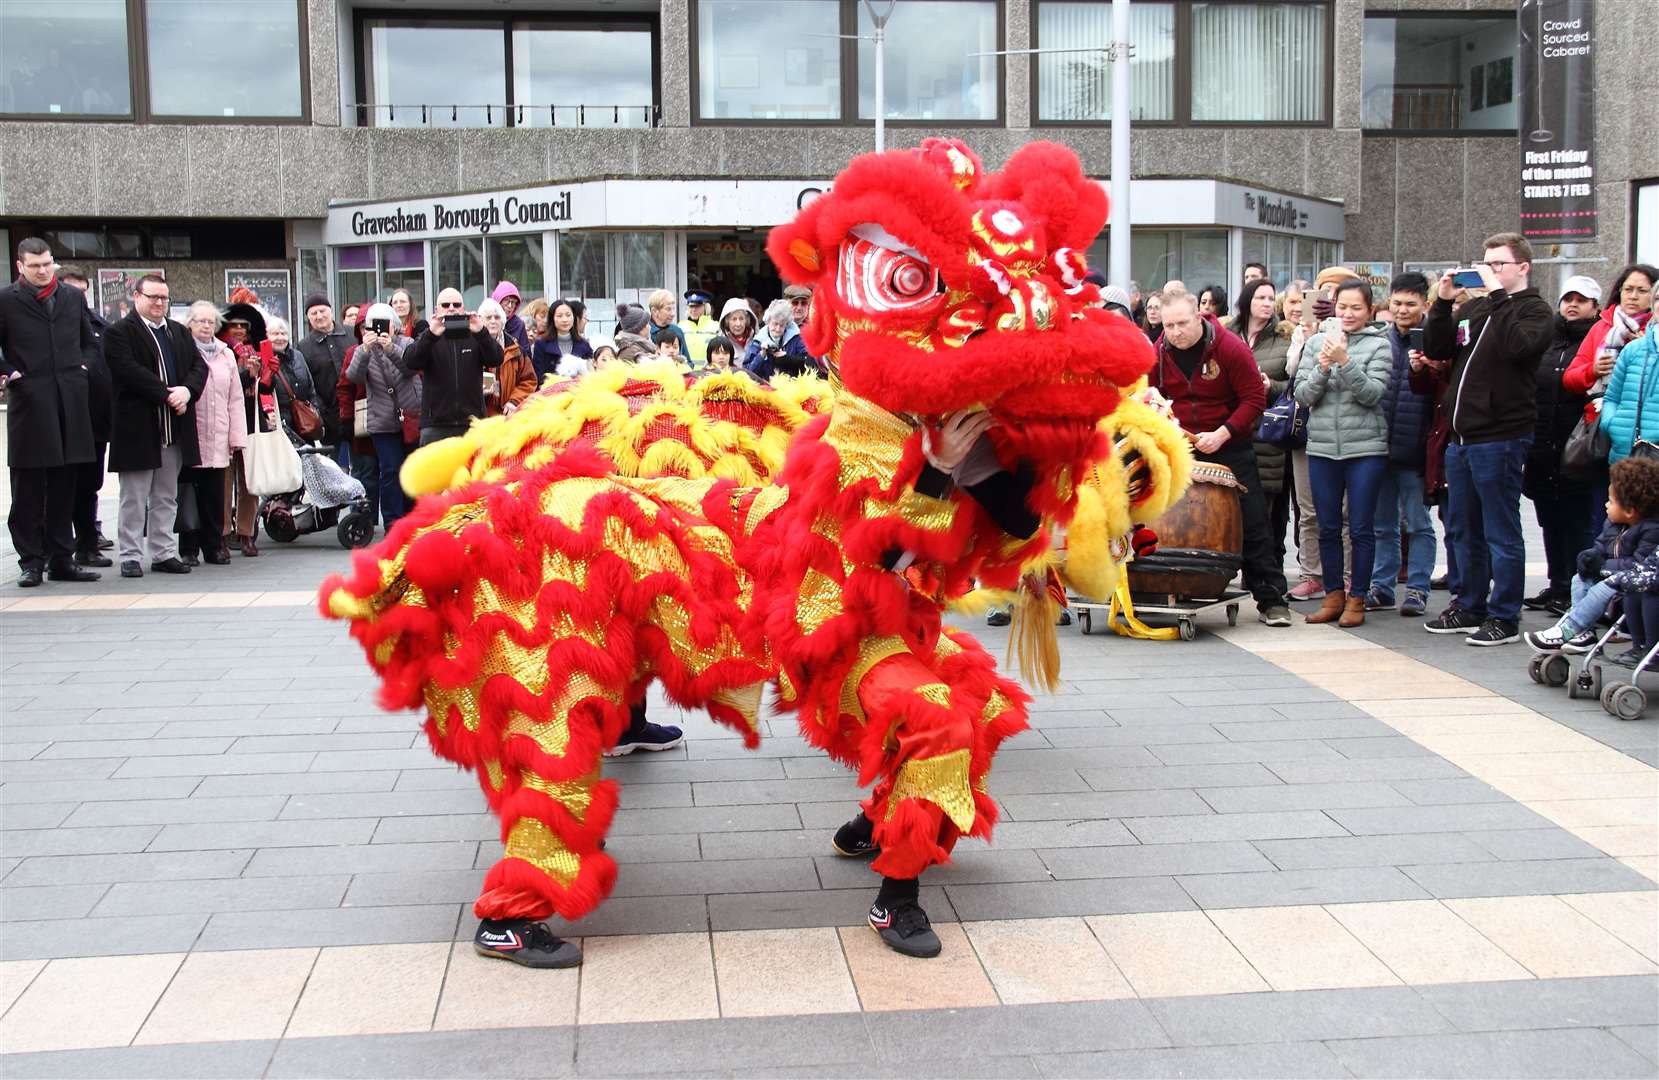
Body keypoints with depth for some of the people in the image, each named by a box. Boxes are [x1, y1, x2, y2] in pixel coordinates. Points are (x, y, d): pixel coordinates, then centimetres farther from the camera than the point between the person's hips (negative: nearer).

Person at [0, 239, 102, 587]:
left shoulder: (74, 297, 13)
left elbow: (91, 343, 21)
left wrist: (86, 368, 5)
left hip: (71, 402, 4)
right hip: (29, 404, -4)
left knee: (65, 489, 8)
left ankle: (61, 559, 15)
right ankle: (30, 562, 7)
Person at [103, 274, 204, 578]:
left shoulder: (180, 333, 17)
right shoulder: (119, 333, -3)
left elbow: (199, 366, 9)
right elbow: (129, 371, -16)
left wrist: (187, 390, -11)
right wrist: (167, 395, -18)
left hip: (175, 431, 6)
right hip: (137, 429, -6)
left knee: (166, 497, 11)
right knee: (134, 499, 0)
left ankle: (164, 553, 18)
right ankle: (130, 556, 6)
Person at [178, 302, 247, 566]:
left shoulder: (226, 355, 16)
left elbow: (235, 400, 15)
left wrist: (236, 437, 9)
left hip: (217, 440, 4)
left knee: (215, 495, 4)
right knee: (189, 494, -1)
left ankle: (214, 546, 11)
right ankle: (189, 549, 6)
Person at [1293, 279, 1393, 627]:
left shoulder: (1378, 344, -1)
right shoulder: (1316, 342, 7)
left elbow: (1373, 394, -12)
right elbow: (1303, 395, 3)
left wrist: (1345, 362, -20)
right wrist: (1322, 369, -13)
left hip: (1365, 448, -3)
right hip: (1322, 447, 3)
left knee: (1361, 528, 2)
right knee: (1328, 528, 9)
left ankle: (1356, 599, 10)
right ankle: (1333, 595, 19)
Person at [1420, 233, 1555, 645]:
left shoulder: (1535, 310, -3)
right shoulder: (1473, 308, 17)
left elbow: (1516, 345, -23)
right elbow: (1437, 349, 13)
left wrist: (1496, 295, -17)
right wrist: (1442, 301, 2)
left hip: (1500, 438, -8)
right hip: (1462, 437, 8)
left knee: (1501, 533, -2)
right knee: (1465, 532, 15)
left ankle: (1504, 618, 5)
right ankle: (1470, 609, 27)